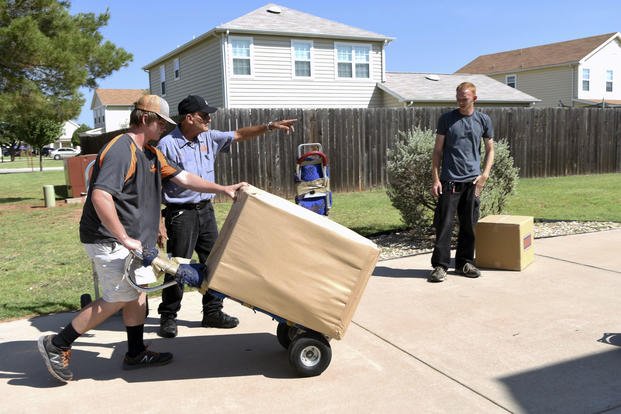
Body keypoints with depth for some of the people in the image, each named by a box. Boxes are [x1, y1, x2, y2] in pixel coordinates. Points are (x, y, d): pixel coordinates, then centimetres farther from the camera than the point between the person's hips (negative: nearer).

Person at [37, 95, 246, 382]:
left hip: (130, 239, 10)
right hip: (108, 239, -10)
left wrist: (223, 189, 10)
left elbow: (183, 178, 16)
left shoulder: (151, 154, 12)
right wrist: (124, 238, -29)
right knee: (120, 297, -6)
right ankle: (56, 345, 7)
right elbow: (100, 196, -31)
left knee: (138, 290, 12)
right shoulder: (121, 150, -20)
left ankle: (135, 353, 24)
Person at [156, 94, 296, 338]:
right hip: (180, 214, -7)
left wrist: (270, 126, 4)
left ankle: (212, 312, 24)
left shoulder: (209, 138, 6)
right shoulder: (167, 145, -13)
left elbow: (239, 135, 14)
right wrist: (159, 224, -15)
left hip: (206, 210, 7)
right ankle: (168, 317, 18)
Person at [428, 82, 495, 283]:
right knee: (444, 224, -4)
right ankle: (440, 265, 2)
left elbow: (490, 149, 14)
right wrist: (435, 179, -5)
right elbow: (437, 150, 2)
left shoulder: (483, 120, 8)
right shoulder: (446, 119, 2)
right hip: (449, 180, -2)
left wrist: (485, 174, -1)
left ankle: (464, 263, 20)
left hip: (472, 180, 3)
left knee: (469, 225, 8)